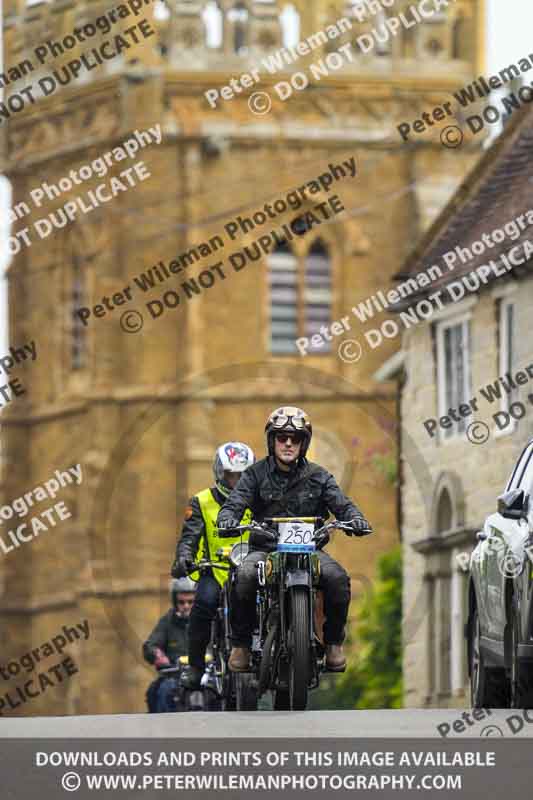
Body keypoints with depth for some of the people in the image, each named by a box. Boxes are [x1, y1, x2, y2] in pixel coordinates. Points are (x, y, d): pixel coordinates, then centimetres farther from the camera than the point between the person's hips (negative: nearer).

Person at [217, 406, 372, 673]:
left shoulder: (318, 476, 11)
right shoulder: (256, 474, 8)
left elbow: (341, 503, 3)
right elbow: (234, 503, -2)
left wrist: (355, 519, -21)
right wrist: (227, 520, -26)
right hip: (264, 548, -1)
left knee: (337, 579, -28)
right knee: (244, 577, -34)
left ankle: (334, 642, -7)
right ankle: (240, 643, -15)